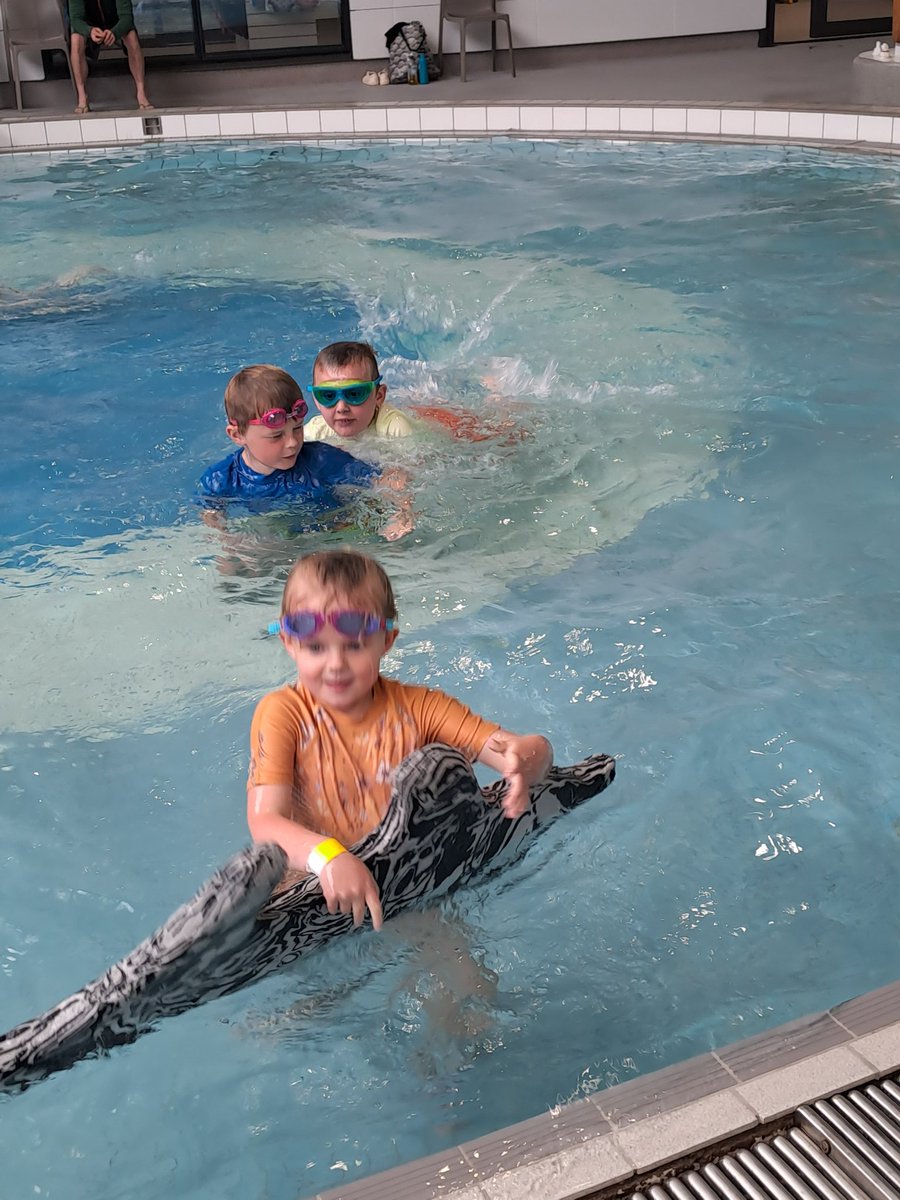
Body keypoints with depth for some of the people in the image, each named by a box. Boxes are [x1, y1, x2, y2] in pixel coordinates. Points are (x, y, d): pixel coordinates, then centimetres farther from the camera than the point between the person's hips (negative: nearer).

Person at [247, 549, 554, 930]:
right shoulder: (283, 714, -10)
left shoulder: (417, 708, -5)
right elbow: (264, 822, -22)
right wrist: (327, 857, -43)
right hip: (315, 884, 0)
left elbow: (536, 749, -11)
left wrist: (526, 759, -37)